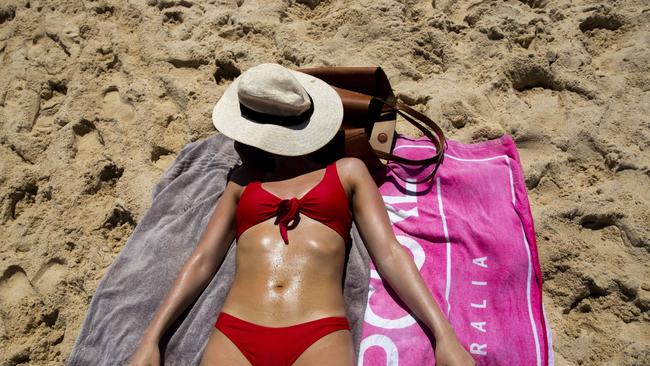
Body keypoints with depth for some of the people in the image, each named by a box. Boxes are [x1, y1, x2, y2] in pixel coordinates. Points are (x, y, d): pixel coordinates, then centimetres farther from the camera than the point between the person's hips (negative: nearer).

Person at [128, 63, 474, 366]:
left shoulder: (347, 171, 14)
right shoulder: (242, 179, 20)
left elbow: (389, 254, 7)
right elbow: (203, 260, 15)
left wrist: (445, 336, -3)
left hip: (320, 336, -2)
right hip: (235, 335, 2)